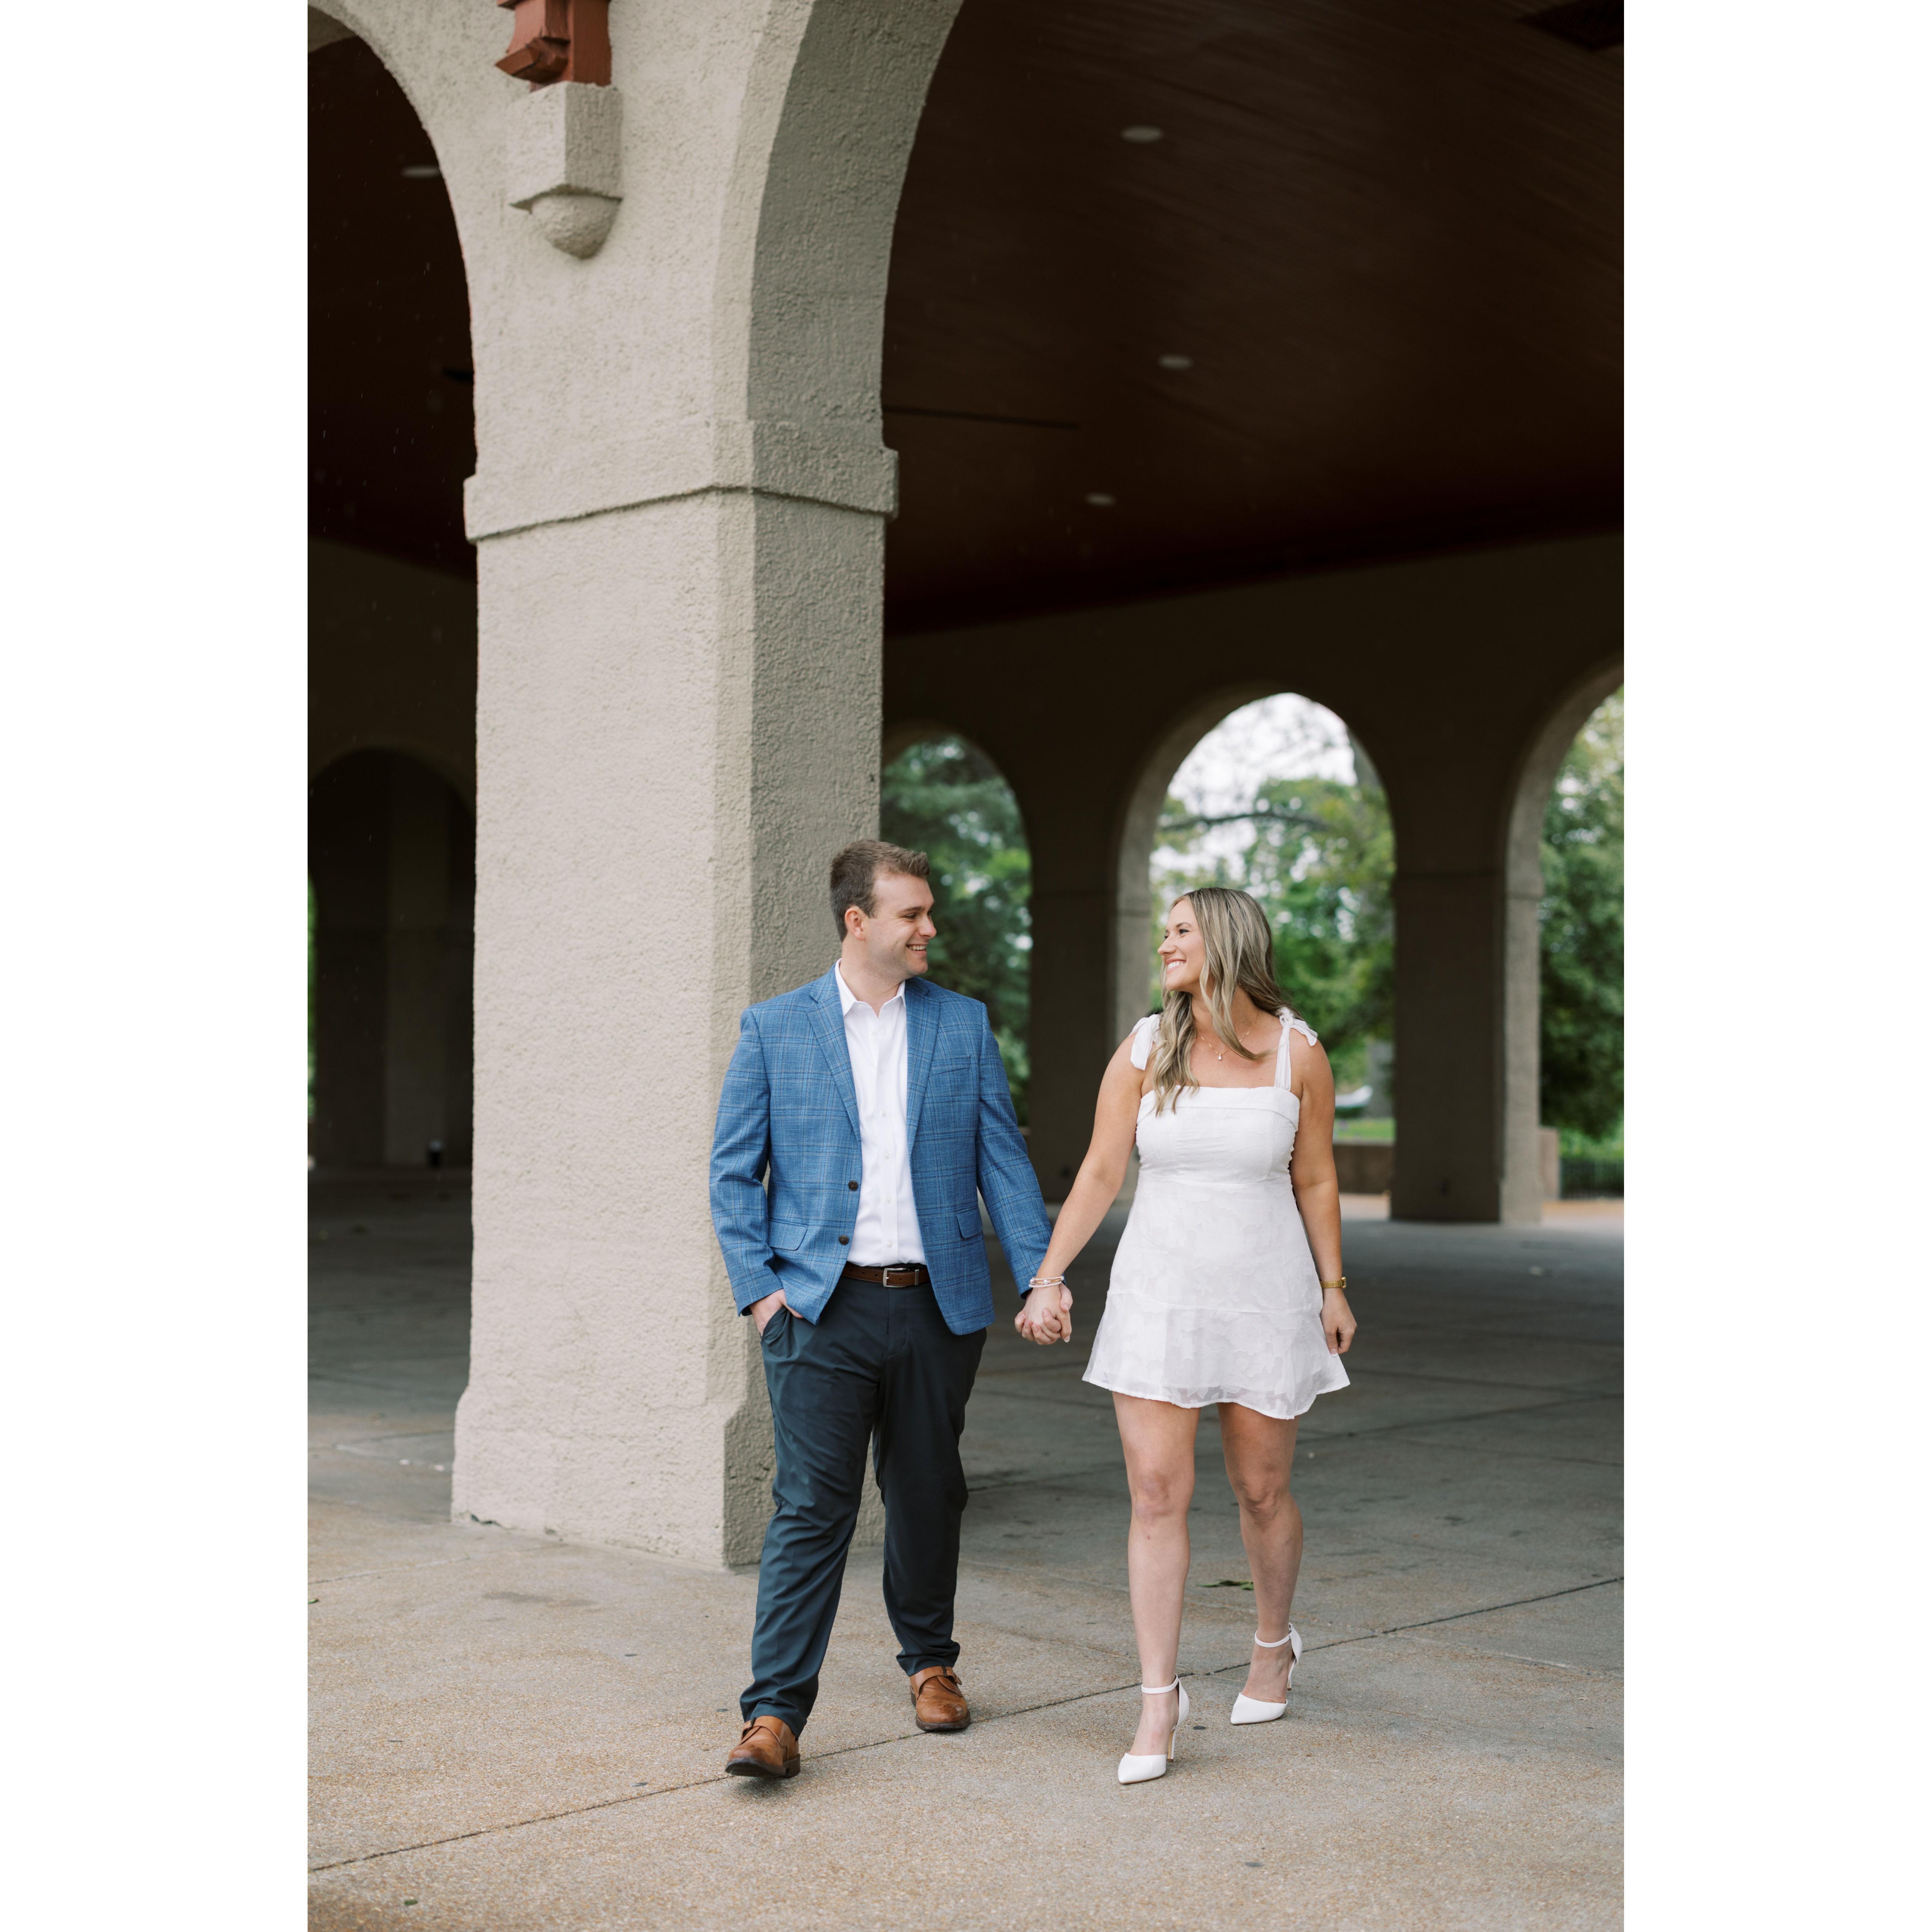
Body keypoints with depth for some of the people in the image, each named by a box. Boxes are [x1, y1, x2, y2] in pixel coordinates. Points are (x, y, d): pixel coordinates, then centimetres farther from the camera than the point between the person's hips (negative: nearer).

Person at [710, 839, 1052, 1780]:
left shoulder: (963, 1025, 8)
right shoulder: (774, 1028, 2)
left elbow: (1003, 1160, 7)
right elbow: (734, 1172, 3)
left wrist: (1040, 1277, -2)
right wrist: (758, 1289, -6)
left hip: (937, 1306, 3)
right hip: (823, 1311, -2)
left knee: (928, 1497, 14)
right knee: (812, 1507, -7)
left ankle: (930, 1660, 35)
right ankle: (775, 1714, -4)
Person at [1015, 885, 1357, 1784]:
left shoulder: (1297, 1052, -5)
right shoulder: (1144, 1050, -2)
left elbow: (1315, 1180, 4)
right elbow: (1099, 1172, -1)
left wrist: (1333, 1289, 7)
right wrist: (1048, 1278, -8)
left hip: (1264, 1297, 0)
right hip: (1159, 1295, 1)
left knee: (1262, 1492, 10)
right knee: (1157, 1495, -5)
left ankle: (1272, 1644, 37)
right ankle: (1159, 1697, 3)